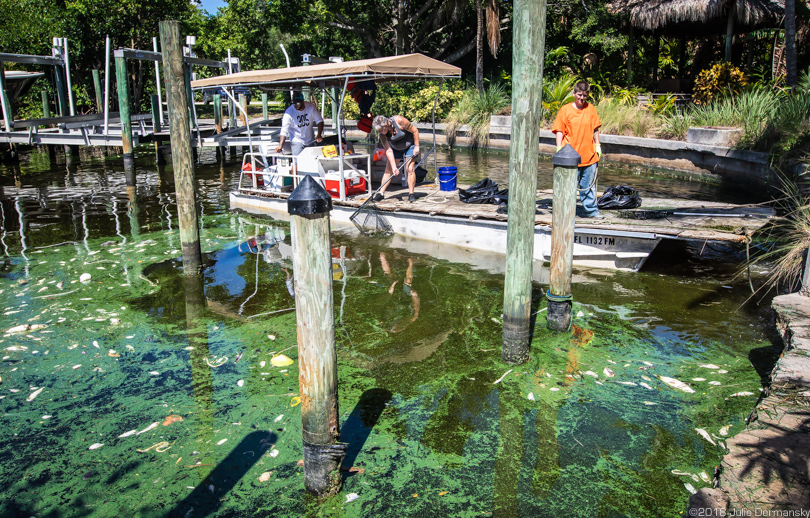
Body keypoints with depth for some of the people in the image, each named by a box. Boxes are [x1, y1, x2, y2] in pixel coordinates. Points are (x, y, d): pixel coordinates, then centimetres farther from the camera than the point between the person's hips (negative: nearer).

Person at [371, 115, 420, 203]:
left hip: (409, 145, -3)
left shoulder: (399, 120, -33)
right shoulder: (382, 133, -21)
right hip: (395, 148, 3)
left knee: (410, 169, -14)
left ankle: (411, 194, -4)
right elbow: (388, 151, -21)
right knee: (388, 170, -2)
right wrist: (394, 167, -26)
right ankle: (381, 193, 6)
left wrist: (417, 146, -18)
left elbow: (415, 131, -21)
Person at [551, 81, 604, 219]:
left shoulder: (591, 109, 8)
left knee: (589, 185, 10)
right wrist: (559, 148, -10)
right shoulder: (565, 110, 0)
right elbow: (559, 130, -1)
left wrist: (597, 145, 12)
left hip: (589, 155, 3)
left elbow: (595, 129, 16)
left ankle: (591, 210, 19)